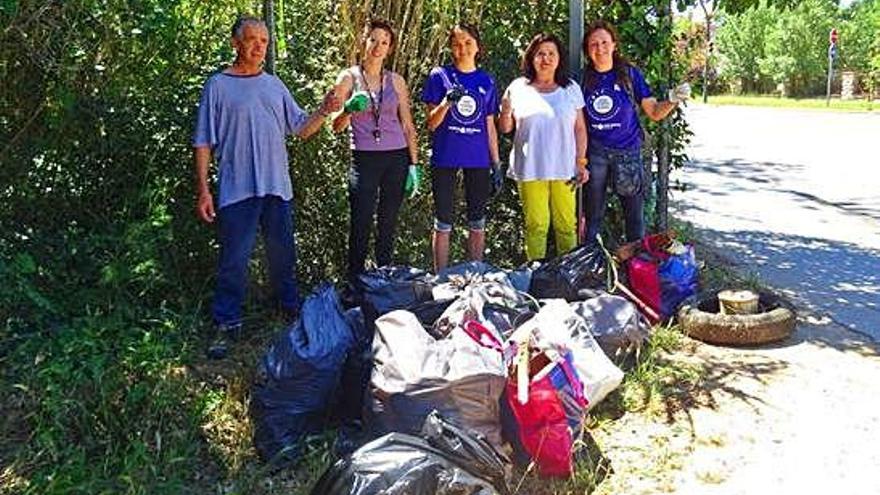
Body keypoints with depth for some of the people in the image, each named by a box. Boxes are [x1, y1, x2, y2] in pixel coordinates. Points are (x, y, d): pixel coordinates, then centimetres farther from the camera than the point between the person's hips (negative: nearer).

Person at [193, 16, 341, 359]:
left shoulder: (274, 85, 13)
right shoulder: (218, 86, -1)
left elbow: (301, 128, 13)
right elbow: (203, 142, -2)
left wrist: (324, 111, -7)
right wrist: (203, 190, -8)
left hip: (277, 187, 4)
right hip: (237, 189, -4)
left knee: (283, 254, 16)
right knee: (234, 260, -1)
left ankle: (292, 309, 31)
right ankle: (226, 325, 9)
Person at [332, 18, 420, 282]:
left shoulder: (396, 81, 10)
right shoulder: (349, 77, 3)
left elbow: (408, 126, 12)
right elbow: (336, 126, 1)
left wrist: (414, 164, 4)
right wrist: (349, 110, -20)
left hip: (396, 158, 2)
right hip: (364, 159, -2)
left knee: (388, 225, 7)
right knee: (361, 226, -4)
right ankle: (354, 282, 7)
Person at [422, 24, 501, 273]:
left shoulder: (486, 81, 9)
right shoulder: (439, 75, 0)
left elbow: (490, 126, 12)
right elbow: (431, 123, -4)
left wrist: (496, 164, 8)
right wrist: (447, 102, -23)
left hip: (478, 159, 3)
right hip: (445, 159, -3)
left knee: (477, 221, 9)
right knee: (443, 222, 2)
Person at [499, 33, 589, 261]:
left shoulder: (571, 89, 9)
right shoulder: (518, 88, 6)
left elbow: (580, 129, 10)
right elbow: (505, 128, 8)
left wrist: (581, 163, 3)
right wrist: (506, 112, -13)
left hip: (564, 169, 1)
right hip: (530, 169, -1)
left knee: (566, 225, 4)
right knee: (536, 225, 3)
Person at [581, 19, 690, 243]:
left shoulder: (629, 74, -2)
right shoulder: (584, 78, 1)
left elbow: (654, 112, -2)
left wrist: (672, 101, -21)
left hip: (628, 151, -1)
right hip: (595, 154, 1)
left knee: (634, 214, 5)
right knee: (593, 215, 9)